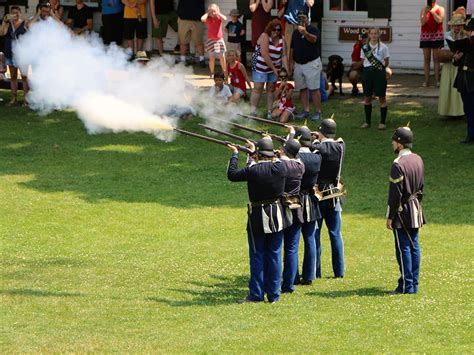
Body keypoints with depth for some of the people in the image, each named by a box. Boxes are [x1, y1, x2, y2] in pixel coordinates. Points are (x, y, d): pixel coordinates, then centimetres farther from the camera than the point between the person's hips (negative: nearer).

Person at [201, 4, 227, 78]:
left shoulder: (219, 17, 0)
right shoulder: (208, 19, -2)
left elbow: (224, 18, -22)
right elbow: (202, 19, -23)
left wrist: (218, 13, -11)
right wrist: (207, 13, -9)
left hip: (219, 39, 0)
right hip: (211, 40, 0)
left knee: (222, 57, 3)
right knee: (212, 57, 3)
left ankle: (225, 73, 12)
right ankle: (212, 73, 10)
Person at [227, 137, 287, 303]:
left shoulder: (253, 170, -17)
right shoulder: (280, 167, -9)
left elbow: (231, 174, -5)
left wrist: (235, 154, 8)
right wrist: (253, 154, 20)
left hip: (257, 217, -3)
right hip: (276, 217, 3)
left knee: (257, 256, 6)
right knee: (274, 255, 9)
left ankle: (256, 294, 8)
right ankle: (273, 294, 12)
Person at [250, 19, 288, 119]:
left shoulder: (281, 39, 2)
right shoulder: (265, 37, -16)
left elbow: (284, 55, -1)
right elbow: (265, 55, -22)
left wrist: (286, 69, -12)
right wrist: (273, 68, -20)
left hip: (274, 68, 5)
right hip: (261, 66, -5)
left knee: (271, 89, 8)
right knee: (258, 88, -6)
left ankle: (269, 112, 13)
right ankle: (252, 112, -4)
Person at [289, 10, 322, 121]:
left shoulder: (313, 29, -5)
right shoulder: (295, 32, 14)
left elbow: (314, 39, -28)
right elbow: (292, 48, 17)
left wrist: (305, 33, -47)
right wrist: (291, 62, 10)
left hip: (311, 63, -6)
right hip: (298, 65, 6)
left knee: (314, 89, -7)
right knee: (302, 89, 7)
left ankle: (318, 112, -6)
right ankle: (305, 111, 12)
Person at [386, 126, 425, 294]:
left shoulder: (398, 164, -20)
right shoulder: (418, 159, 6)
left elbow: (395, 194, -19)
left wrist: (390, 217, -13)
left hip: (402, 211, -8)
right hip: (416, 210, 8)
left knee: (403, 248, -4)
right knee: (414, 246, 11)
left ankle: (406, 286, -2)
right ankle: (414, 284, 16)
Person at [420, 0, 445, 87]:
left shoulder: (440, 9, 5)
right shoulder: (424, 9, 9)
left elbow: (439, 20, -10)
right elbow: (422, 22, -2)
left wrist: (432, 11, -14)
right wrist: (426, 12, -16)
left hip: (437, 35, -2)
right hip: (425, 36, 2)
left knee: (436, 59, -5)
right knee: (426, 59, 1)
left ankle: (437, 80, -7)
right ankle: (426, 80, 1)